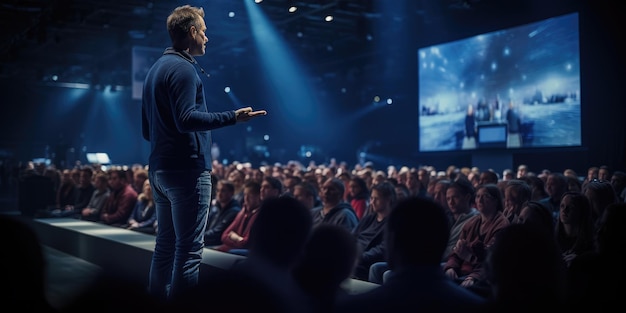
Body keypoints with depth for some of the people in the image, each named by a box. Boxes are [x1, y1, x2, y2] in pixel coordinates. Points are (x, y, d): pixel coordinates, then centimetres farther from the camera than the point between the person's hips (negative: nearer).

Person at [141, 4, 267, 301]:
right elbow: (186, 119, -23)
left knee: (166, 244, 13)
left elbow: (147, 129, 21)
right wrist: (232, 117, -21)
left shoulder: (156, 68, 19)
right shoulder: (182, 68, -11)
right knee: (188, 249, -5)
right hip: (186, 170, -10)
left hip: (159, 169, 10)